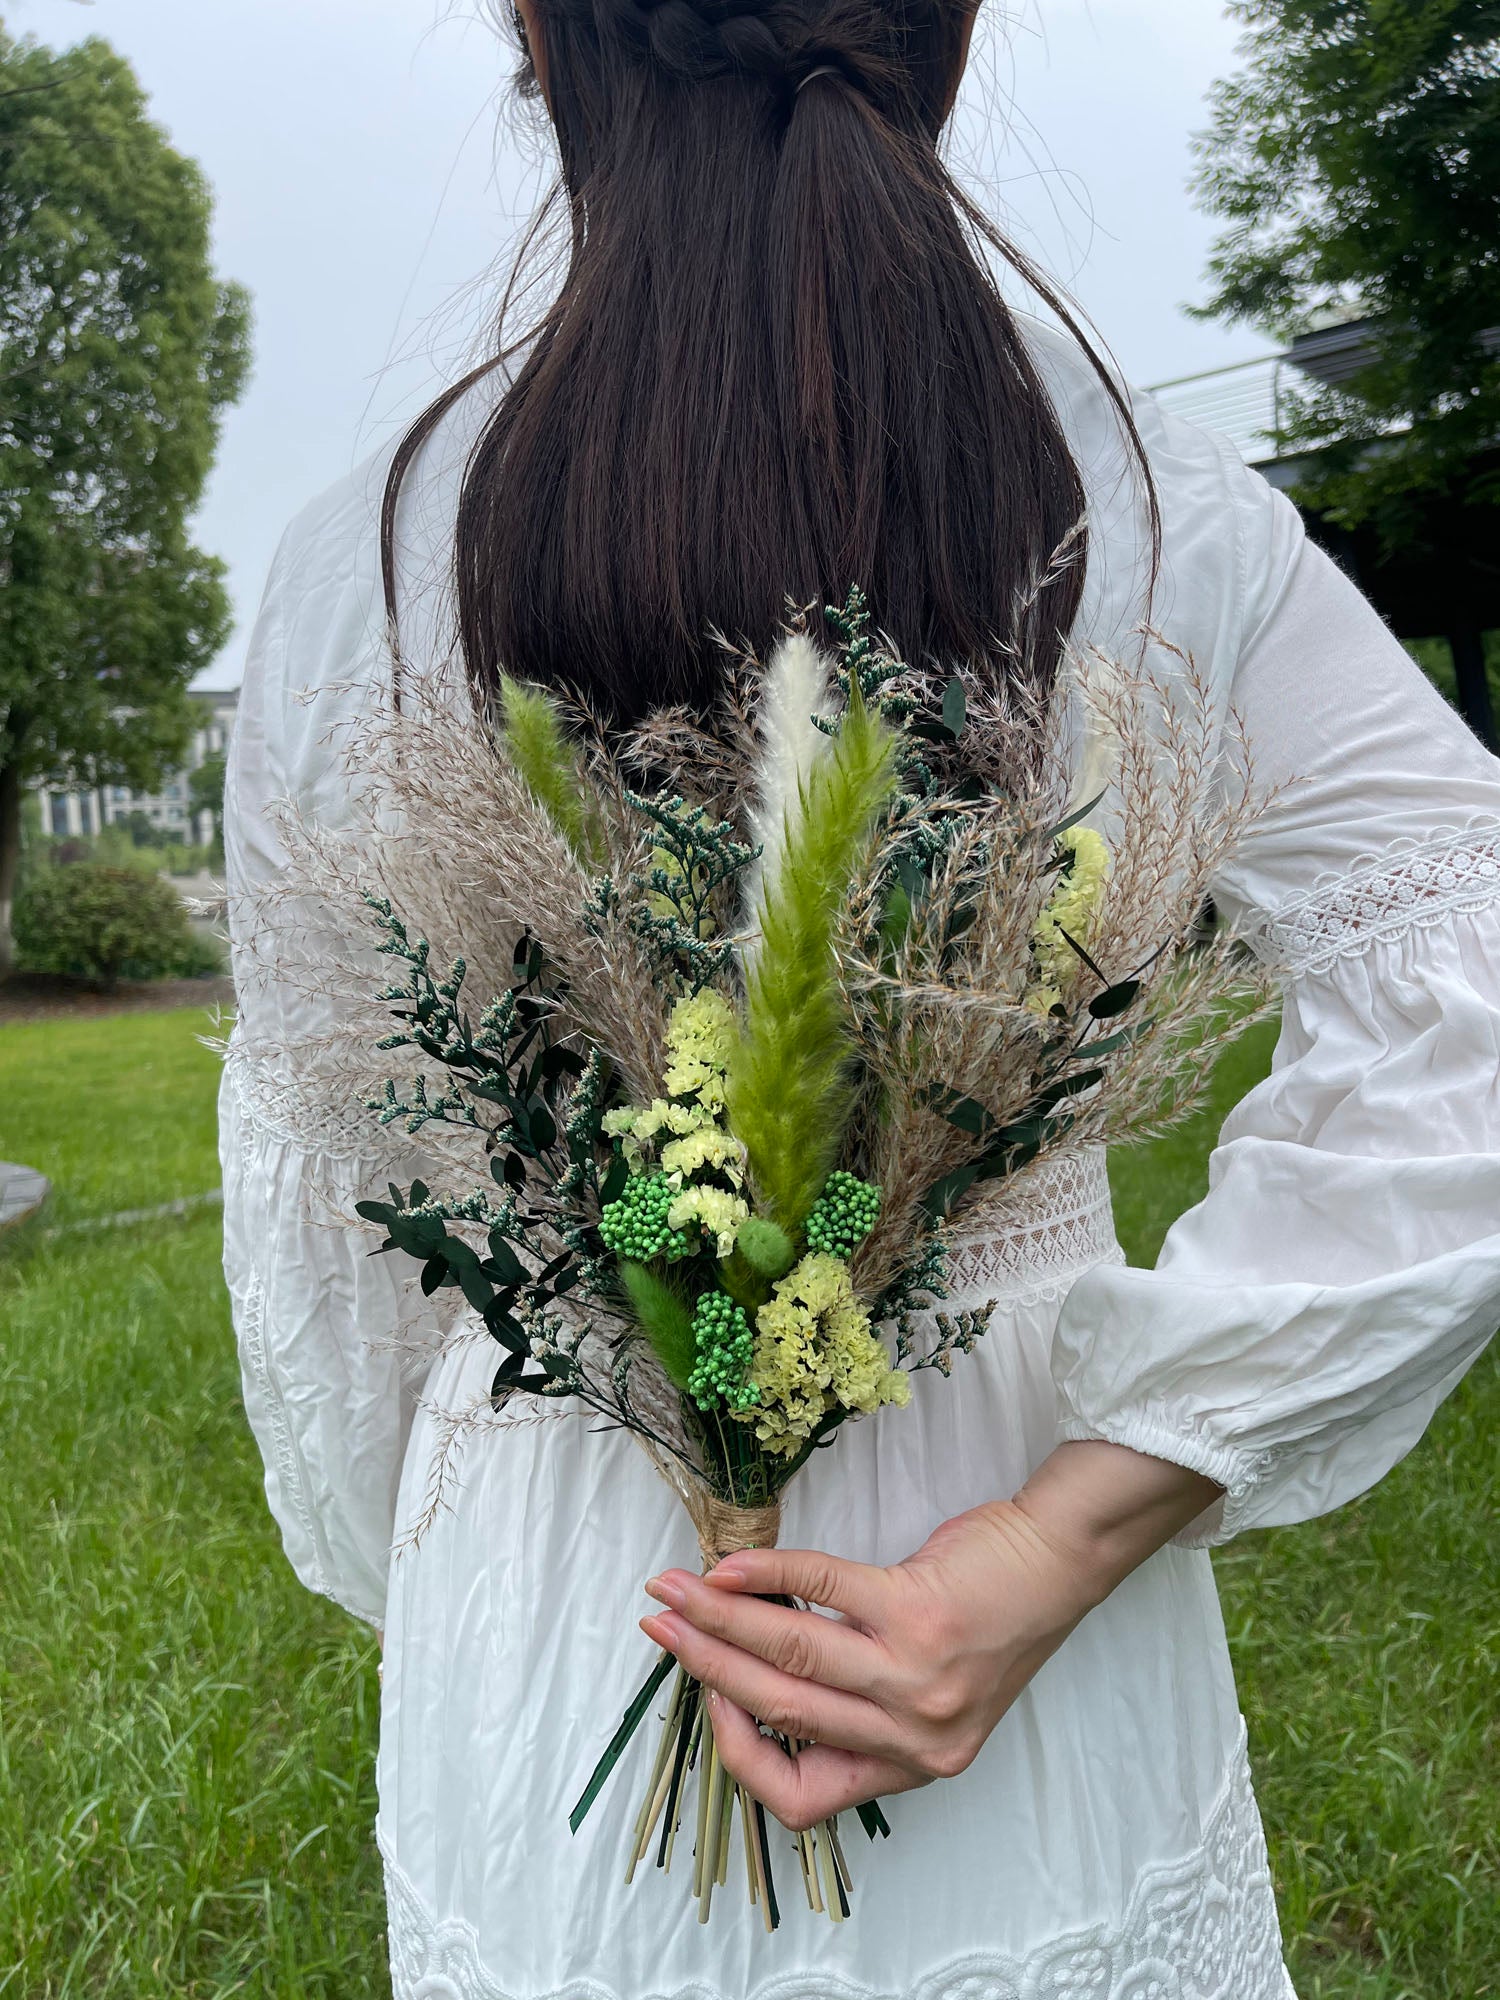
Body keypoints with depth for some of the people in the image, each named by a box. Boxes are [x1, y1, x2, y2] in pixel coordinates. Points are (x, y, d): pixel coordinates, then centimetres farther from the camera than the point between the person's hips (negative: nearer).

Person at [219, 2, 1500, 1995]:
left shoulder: (358, 565, -10)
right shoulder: (1164, 519, -11)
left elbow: (314, 1189, -2)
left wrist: (415, 1577, 13)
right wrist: (1054, 1548, -17)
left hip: (555, 1581, 1)